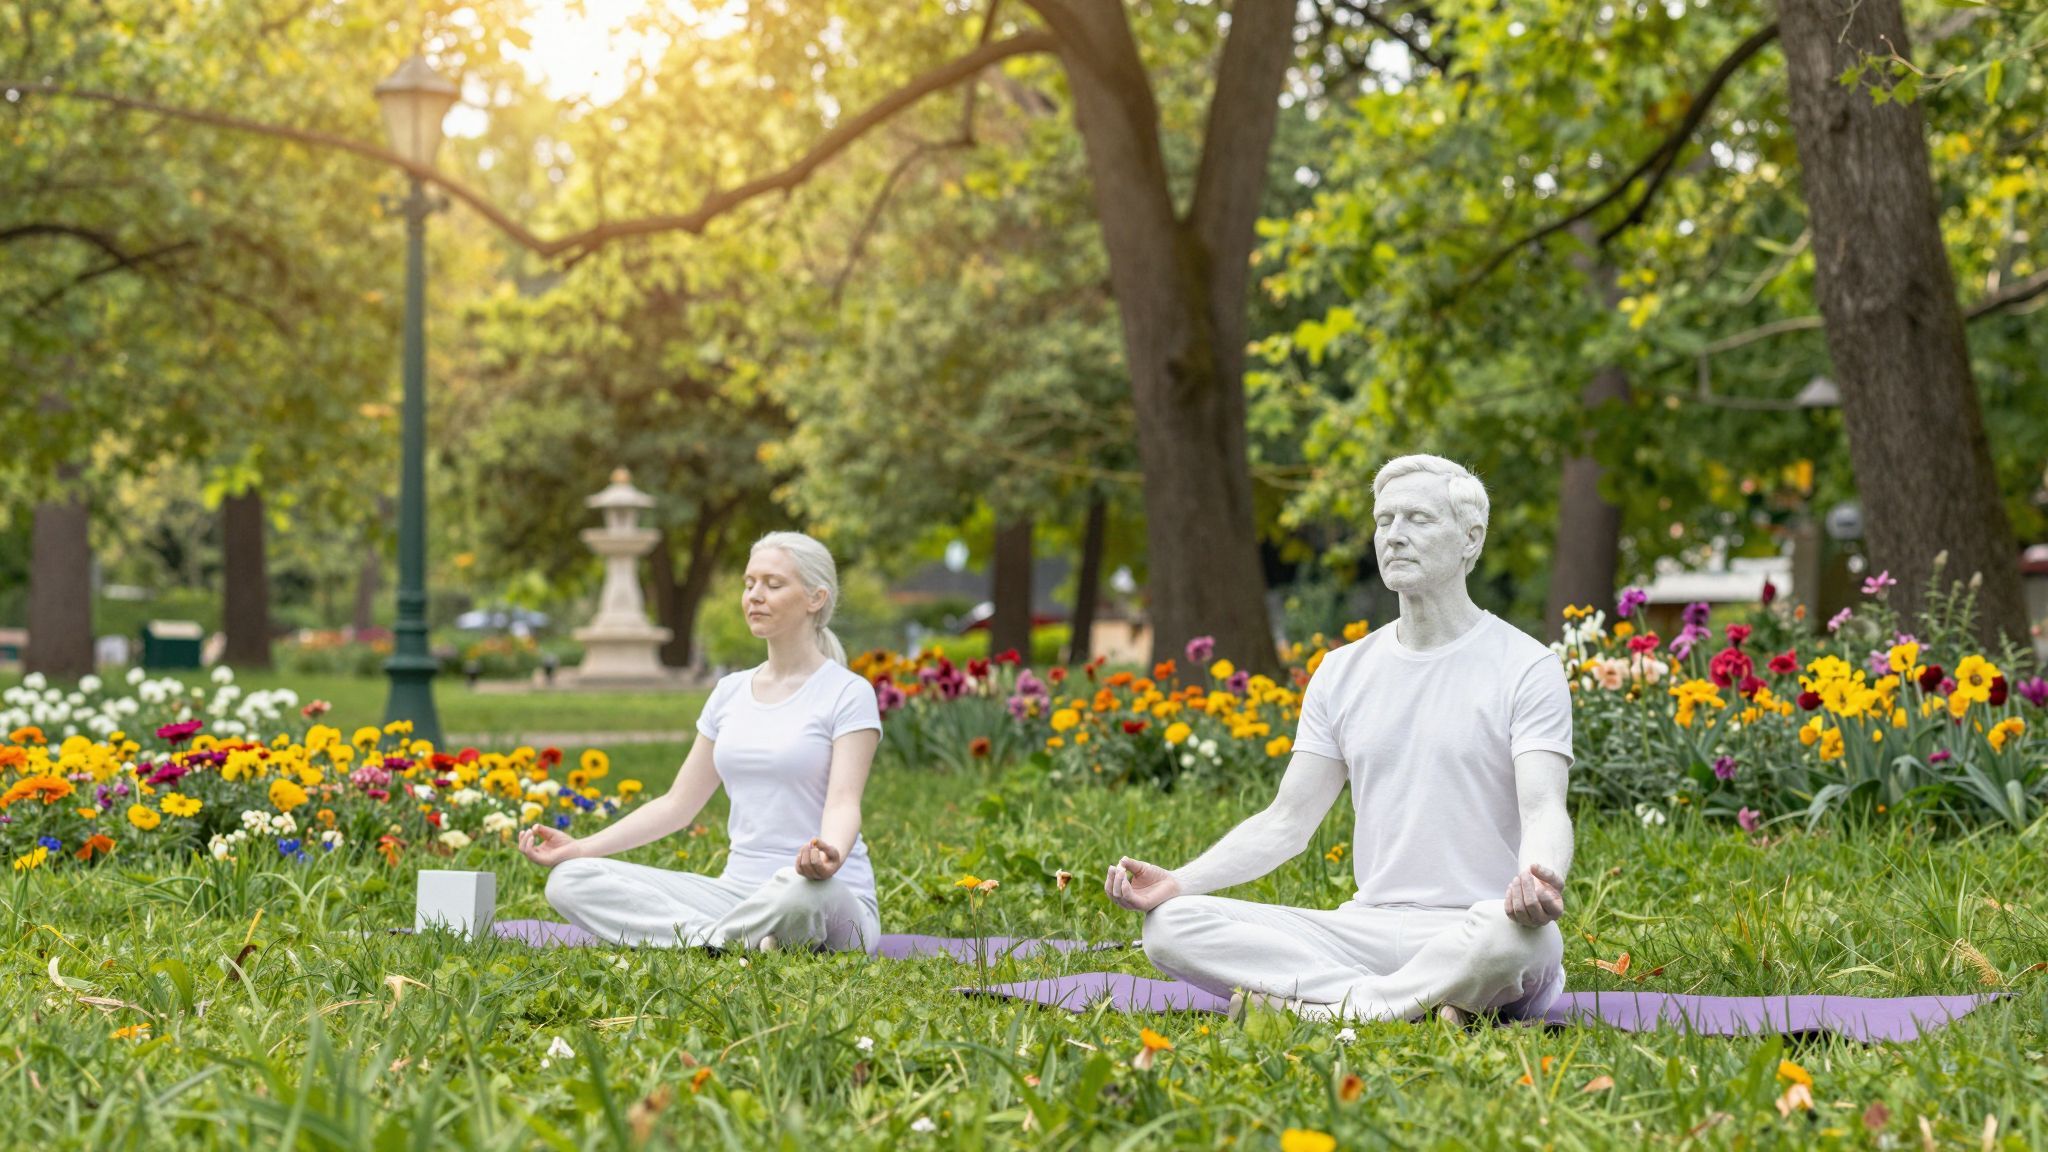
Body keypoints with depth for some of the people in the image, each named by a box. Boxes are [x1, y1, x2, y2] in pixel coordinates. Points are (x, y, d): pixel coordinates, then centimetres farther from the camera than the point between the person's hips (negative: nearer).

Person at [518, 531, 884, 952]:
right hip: (737, 893, 7)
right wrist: (579, 847, 7)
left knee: (801, 889, -45)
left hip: (831, 904, -7)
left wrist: (830, 855, -41)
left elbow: (843, 803, -17)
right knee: (570, 881, -12)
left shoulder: (848, 693, -3)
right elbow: (677, 805, 18)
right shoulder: (730, 692, 16)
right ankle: (743, 942, -24)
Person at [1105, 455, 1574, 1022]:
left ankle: (1327, 1006, -26)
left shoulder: (1528, 668, 0)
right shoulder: (1343, 672, 16)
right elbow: (1288, 820, 13)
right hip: (1369, 928, 5)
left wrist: (1541, 880, -39)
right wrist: (1177, 881, -4)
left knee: (1517, 931, -43)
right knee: (1171, 924, -17)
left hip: (1469, 933, -5)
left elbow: (1544, 808, -13)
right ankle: (1421, 1001, -26)